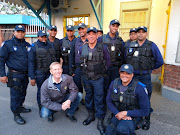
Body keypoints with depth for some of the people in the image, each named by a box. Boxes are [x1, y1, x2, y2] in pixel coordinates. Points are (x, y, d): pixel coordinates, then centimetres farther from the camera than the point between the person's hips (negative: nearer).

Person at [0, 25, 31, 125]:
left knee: (23, 93, 18)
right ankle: (16, 115, 15)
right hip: (14, 75, -5)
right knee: (15, 95, 1)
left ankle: (20, 107, 38)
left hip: (25, 74, 6)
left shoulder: (27, 45, 10)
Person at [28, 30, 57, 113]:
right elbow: (31, 63, -7)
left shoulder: (50, 46, 11)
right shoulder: (34, 47, -4)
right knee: (41, 91, 6)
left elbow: (54, 59, 17)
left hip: (50, 72, 4)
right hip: (40, 73, -4)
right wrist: (32, 77, -11)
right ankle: (41, 108, 25)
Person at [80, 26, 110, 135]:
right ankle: (91, 115, 36)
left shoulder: (103, 48, -8)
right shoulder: (82, 49, 0)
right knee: (88, 96, 16)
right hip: (86, 77, 4)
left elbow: (107, 61, 5)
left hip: (98, 78, -3)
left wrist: (102, 70, 8)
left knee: (99, 99, 1)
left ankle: (100, 122, 16)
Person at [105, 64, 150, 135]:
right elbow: (109, 101, 2)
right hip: (118, 113, 4)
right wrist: (118, 113, -14)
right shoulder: (114, 83, -8)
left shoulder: (140, 88, -20)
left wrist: (126, 113, -20)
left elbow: (145, 111, -14)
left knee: (121, 129, -32)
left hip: (133, 116, -3)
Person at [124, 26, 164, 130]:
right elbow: (125, 57, 20)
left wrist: (148, 69, 4)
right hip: (131, 76, 3)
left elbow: (160, 62, 1)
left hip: (144, 77, -3)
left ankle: (147, 120, 27)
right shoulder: (131, 45, 7)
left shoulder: (152, 46, -2)